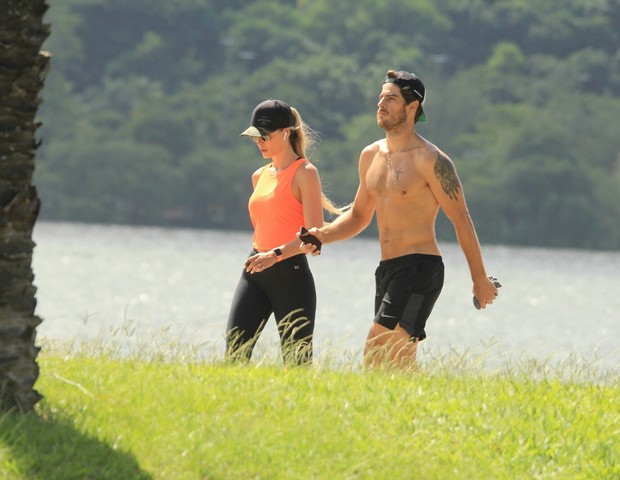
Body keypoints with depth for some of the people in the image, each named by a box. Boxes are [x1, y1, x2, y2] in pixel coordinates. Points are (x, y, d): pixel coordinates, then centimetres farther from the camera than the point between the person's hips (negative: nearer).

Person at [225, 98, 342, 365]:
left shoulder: (304, 173, -7)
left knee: (296, 363, -4)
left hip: (291, 275, -7)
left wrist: (276, 254, -25)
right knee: (234, 353, -4)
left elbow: (314, 233, -16)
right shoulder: (259, 176, 15)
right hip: (255, 274, 7)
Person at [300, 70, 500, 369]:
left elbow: (461, 219, -6)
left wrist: (480, 279, -4)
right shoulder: (371, 156, 13)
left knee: (376, 358, -19)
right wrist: (323, 235, 4)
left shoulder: (431, 161, -10)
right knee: (401, 365, 10)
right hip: (387, 270, 8)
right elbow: (359, 215, 24)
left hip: (419, 268, -8)